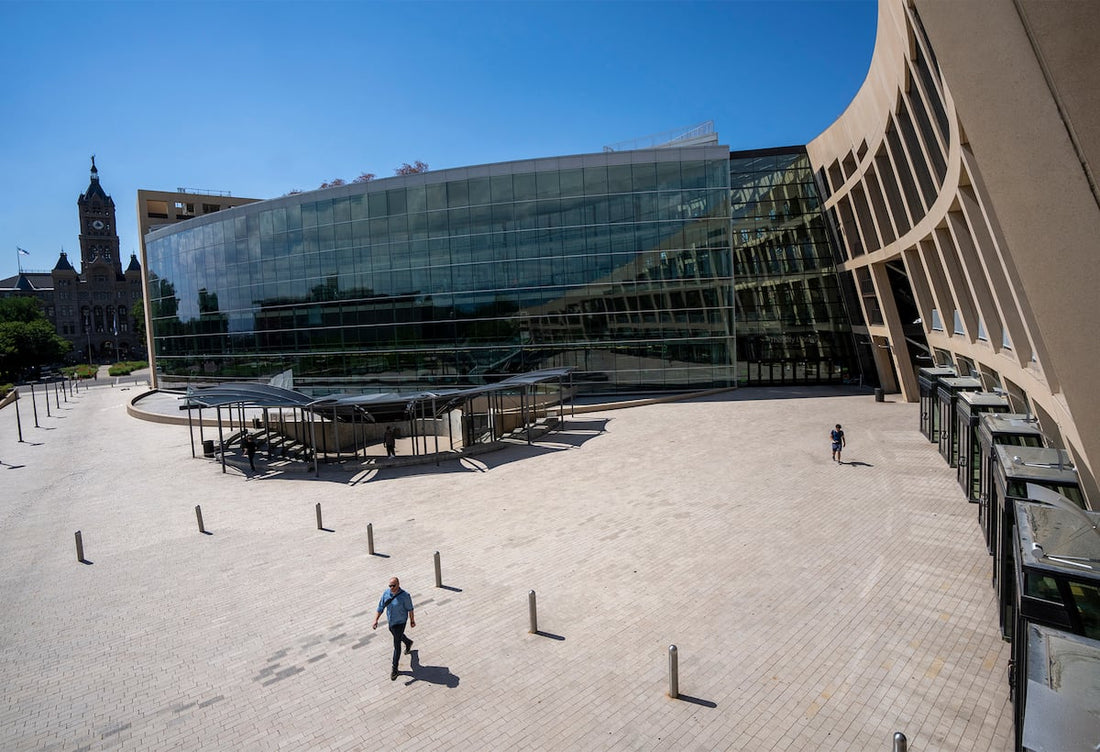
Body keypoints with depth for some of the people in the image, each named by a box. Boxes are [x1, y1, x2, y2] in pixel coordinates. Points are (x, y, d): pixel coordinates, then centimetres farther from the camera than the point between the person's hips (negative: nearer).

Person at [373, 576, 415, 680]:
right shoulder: (386, 593, -13)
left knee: (397, 645, -1)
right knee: (398, 636, 31)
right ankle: (408, 643, 63)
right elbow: (380, 607, -7)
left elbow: (410, 608, -13)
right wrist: (375, 621, -15)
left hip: (400, 622, -6)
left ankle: (394, 668, 15)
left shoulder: (405, 595, -26)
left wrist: (412, 620, -2)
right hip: (390, 621, 6)